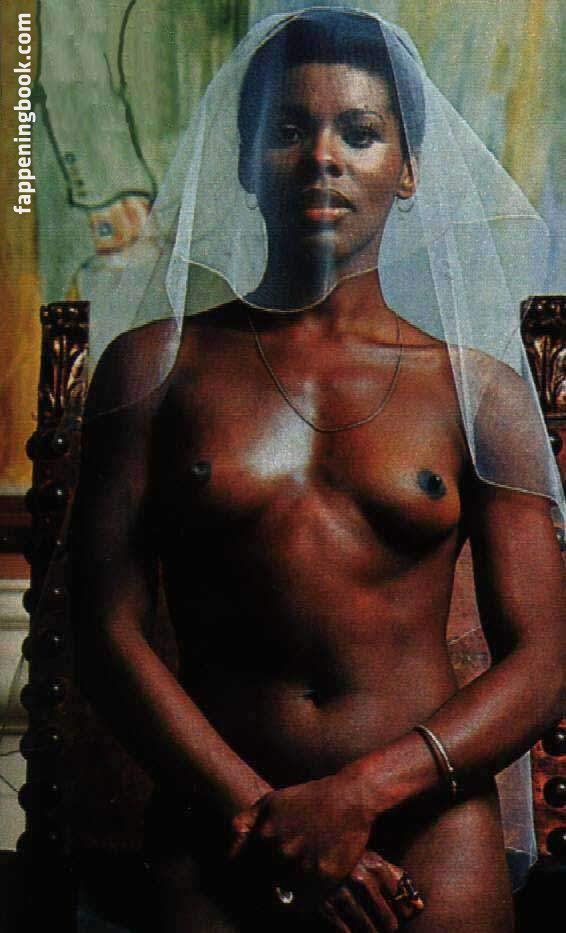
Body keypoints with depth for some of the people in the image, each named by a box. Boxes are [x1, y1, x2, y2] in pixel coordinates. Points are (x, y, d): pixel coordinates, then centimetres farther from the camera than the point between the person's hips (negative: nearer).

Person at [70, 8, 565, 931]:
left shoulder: (481, 388, 3)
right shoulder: (155, 365, 2)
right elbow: (108, 634, -3)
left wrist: (356, 795, -13)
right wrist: (260, 816, -11)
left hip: (431, 843, 1)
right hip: (214, 841, 0)